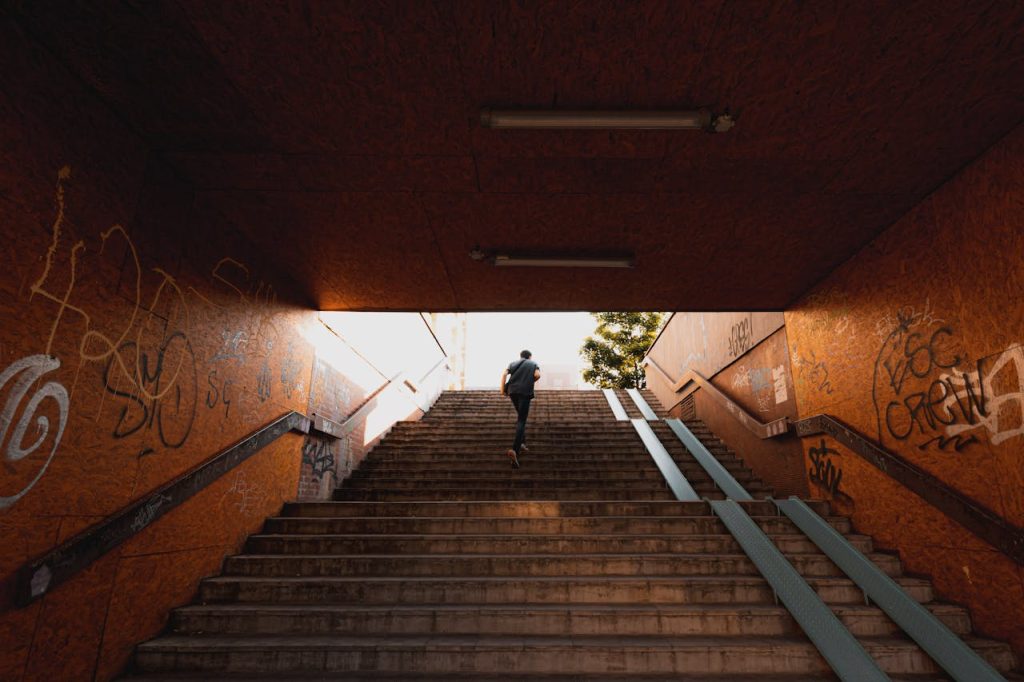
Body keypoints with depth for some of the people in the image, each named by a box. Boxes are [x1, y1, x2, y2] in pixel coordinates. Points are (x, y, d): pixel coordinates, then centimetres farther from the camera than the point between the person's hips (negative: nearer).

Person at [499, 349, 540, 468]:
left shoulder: (513, 363, 23)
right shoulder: (533, 364, 19)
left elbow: (504, 374, 4)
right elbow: (537, 375, -2)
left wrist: (502, 389, 5)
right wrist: (530, 382, 16)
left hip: (512, 390, 3)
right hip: (525, 392, -3)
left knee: (520, 416, 25)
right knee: (521, 421, -8)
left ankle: (522, 442, 16)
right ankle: (514, 450, -24)